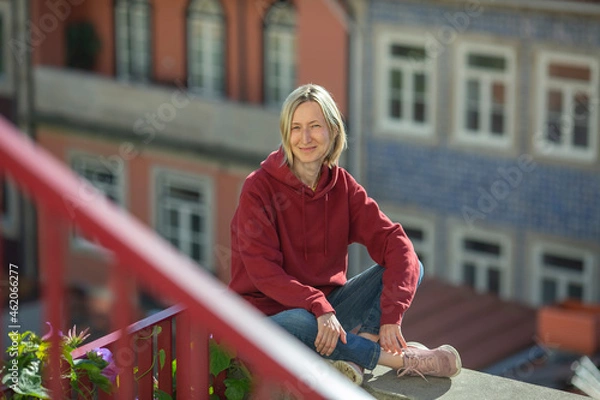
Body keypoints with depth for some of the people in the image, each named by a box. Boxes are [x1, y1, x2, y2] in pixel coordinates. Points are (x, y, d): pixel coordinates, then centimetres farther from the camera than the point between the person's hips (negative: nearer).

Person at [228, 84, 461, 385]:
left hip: (329, 306, 5)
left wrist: (391, 315, -27)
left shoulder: (342, 186, 1)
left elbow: (395, 243, -10)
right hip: (272, 312, -5)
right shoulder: (259, 188, -11)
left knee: (409, 267, -11)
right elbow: (263, 271, -19)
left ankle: (354, 356, -31)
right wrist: (319, 308, -34)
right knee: (297, 325, -40)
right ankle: (400, 359, -22)